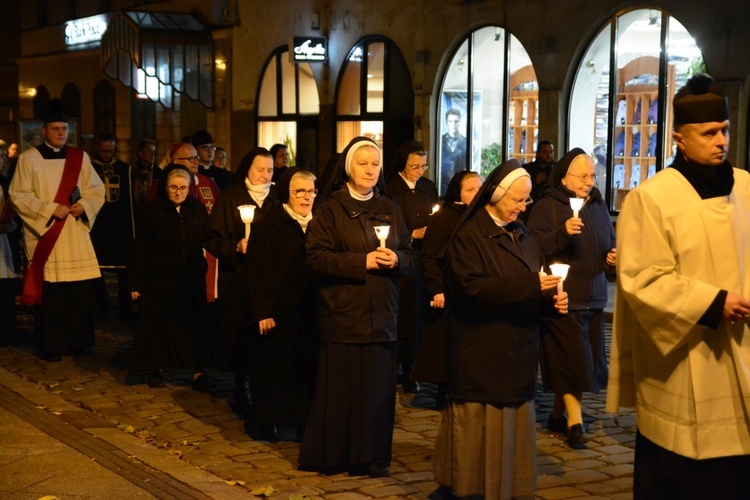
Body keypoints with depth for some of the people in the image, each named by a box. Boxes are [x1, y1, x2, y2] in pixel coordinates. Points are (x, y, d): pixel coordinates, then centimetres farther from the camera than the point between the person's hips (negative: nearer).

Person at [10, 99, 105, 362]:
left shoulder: (80, 157, 10)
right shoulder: (29, 158, 0)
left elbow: (97, 189, 11)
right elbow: (18, 195, -4)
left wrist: (84, 205, -10)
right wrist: (50, 209, -14)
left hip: (76, 235, 3)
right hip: (45, 234, -3)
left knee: (81, 291, 1)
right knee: (49, 293, -3)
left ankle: (78, 341, 14)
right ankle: (50, 346, 6)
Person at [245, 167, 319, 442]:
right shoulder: (266, 226, -2)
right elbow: (257, 272, -7)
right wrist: (263, 312, -13)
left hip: (309, 314, 4)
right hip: (278, 313, -3)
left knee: (307, 370, 4)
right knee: (273, 368, 4)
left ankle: (303, 422, 12)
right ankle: (268, 422, 14)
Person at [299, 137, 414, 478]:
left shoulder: (390, 210, 13)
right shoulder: (331, 210, 0)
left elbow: (408, 255, 12)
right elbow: (317, 256, -10)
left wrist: (395, 259, -11)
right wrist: (362, 261, -17)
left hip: (381, 315, 4)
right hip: (344, 313, -4)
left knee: (377, 388, 4)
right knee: (341, 388, -2)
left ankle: (372, 456, 15)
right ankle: (332, 456, 11)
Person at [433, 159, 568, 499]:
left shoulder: (520, 234, 13)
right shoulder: (468, 237, -10)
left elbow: (535, 277, 17)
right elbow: (472, 288, -22)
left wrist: (553, 295, -7)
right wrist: (531, 286, -25)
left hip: (517, 350, 7)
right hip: (481, 353, -7)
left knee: (514, 426, 11)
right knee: (481, 428, 0)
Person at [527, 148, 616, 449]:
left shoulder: (598, 206, 12)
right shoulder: (546, 207, -7)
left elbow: (611, 242, 25)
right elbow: (534, 249, -16)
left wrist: (613, 255, 3)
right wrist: (563, 233, -30)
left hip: (593, 298, 7)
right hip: (563, 298, -7)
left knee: (586, 363, 12)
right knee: (572, 362, -9)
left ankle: (557, 415, 25)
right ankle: (575, 423, -3)